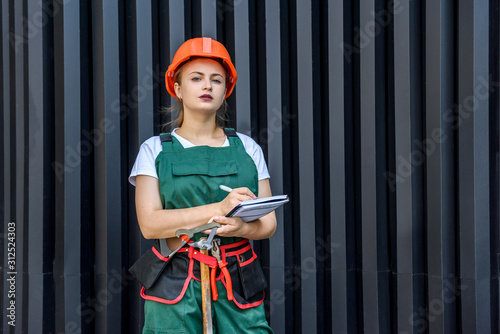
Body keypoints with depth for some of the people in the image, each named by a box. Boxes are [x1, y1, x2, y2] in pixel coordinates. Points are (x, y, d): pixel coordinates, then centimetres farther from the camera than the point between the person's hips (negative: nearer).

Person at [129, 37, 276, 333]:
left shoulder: (247, 148, 11)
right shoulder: (156, 150, 5)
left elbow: (268, 222, 8)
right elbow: (150, 223, -7)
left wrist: (240, 227, -16)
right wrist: (218, 209, -18)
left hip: (238, 286, 2)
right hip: (175, 288, -1)